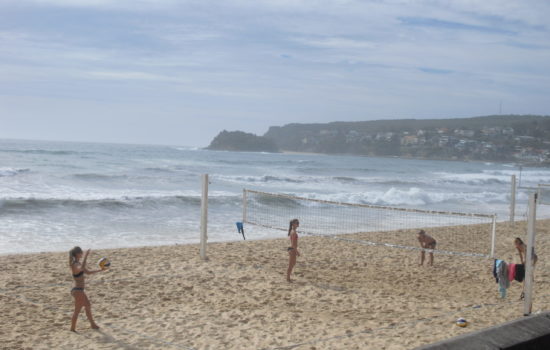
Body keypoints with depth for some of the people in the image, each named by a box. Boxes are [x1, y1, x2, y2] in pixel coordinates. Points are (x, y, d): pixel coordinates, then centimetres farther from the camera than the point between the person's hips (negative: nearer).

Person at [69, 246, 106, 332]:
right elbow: (81, 268, -46)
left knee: (88, 306, 21)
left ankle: (93, 325, 35)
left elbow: (88, 272, 21)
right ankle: (72, 328, 12)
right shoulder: (75, 265, -21)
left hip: (79, 290, 10)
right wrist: (85, 256, -41)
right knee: (77, 311, 2)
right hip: (78, 290, -10)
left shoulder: (78, 263, 10)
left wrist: (100, 270, 18)